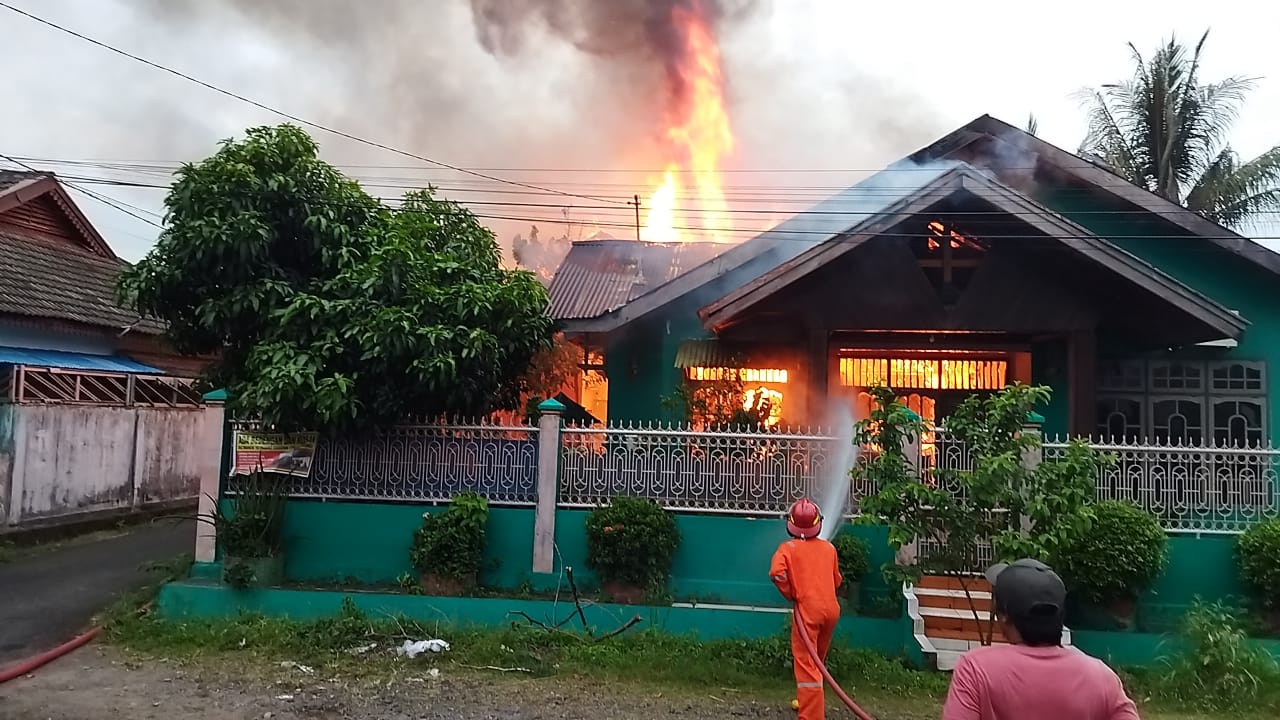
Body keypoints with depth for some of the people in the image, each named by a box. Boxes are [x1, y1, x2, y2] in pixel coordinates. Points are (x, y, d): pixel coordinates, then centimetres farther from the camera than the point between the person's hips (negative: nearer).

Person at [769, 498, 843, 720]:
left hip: (807, 610, -5)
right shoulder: (829, 548, 7)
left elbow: (777, 573, -21)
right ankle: (810, 702, 40)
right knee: (817, 662, 23)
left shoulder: (788, 548, -5)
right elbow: (837, 580, 16)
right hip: (831, 608, 5)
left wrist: (790, 595, -5)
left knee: (806, 664, -3)